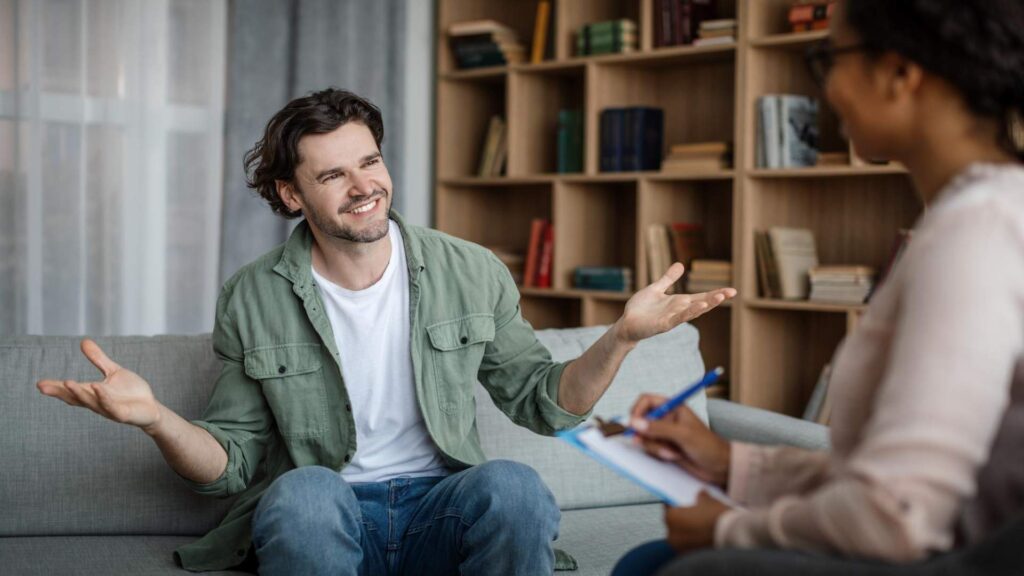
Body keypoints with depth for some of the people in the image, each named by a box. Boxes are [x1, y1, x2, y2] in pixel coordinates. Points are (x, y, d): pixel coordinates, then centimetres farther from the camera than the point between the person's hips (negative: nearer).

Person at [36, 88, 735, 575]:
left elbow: (541, 400, 8)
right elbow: (231, 461, 3)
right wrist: (156, 417, -18)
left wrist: (622, 336, -9)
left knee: (513, 484, -33)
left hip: (442, 506, 1)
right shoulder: (253, 301, 1)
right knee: (303, 490, -36)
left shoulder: (473, 274, 3)